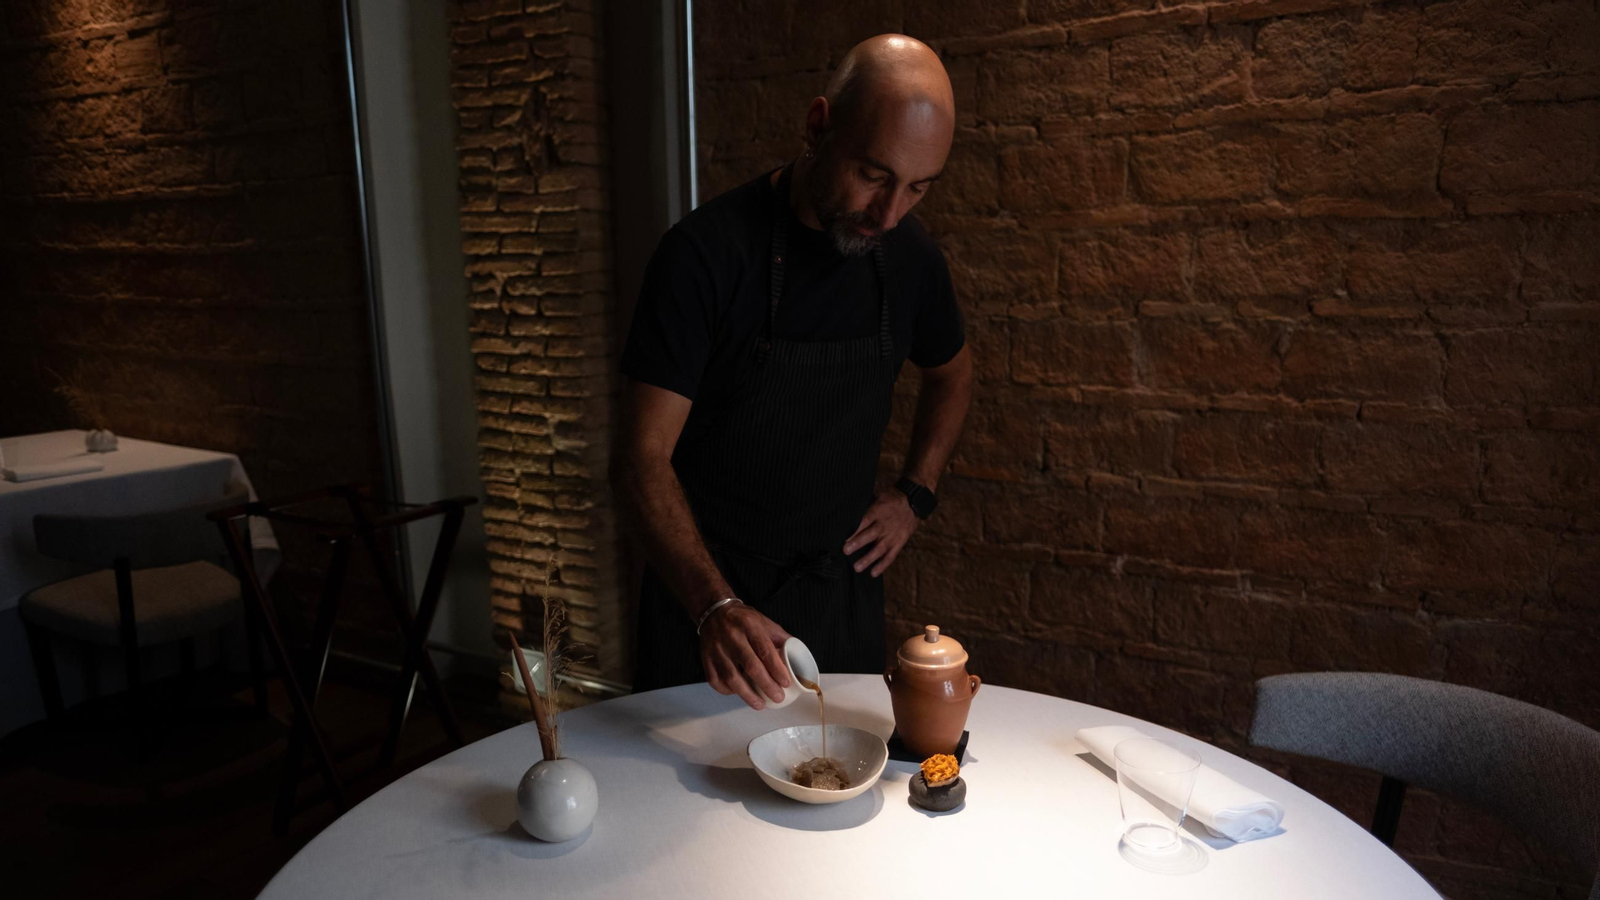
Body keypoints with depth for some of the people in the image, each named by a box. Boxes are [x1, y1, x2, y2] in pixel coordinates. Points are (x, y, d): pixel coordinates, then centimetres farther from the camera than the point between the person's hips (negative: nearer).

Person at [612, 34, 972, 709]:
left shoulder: (909, 256, -4)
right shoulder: (707, 252, -20)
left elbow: (950, 372, 17)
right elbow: (641, 460, -23)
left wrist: (915, 494, 5)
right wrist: (715, 607, -36)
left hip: (843, 579, 4)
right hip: (705, 585, -4)